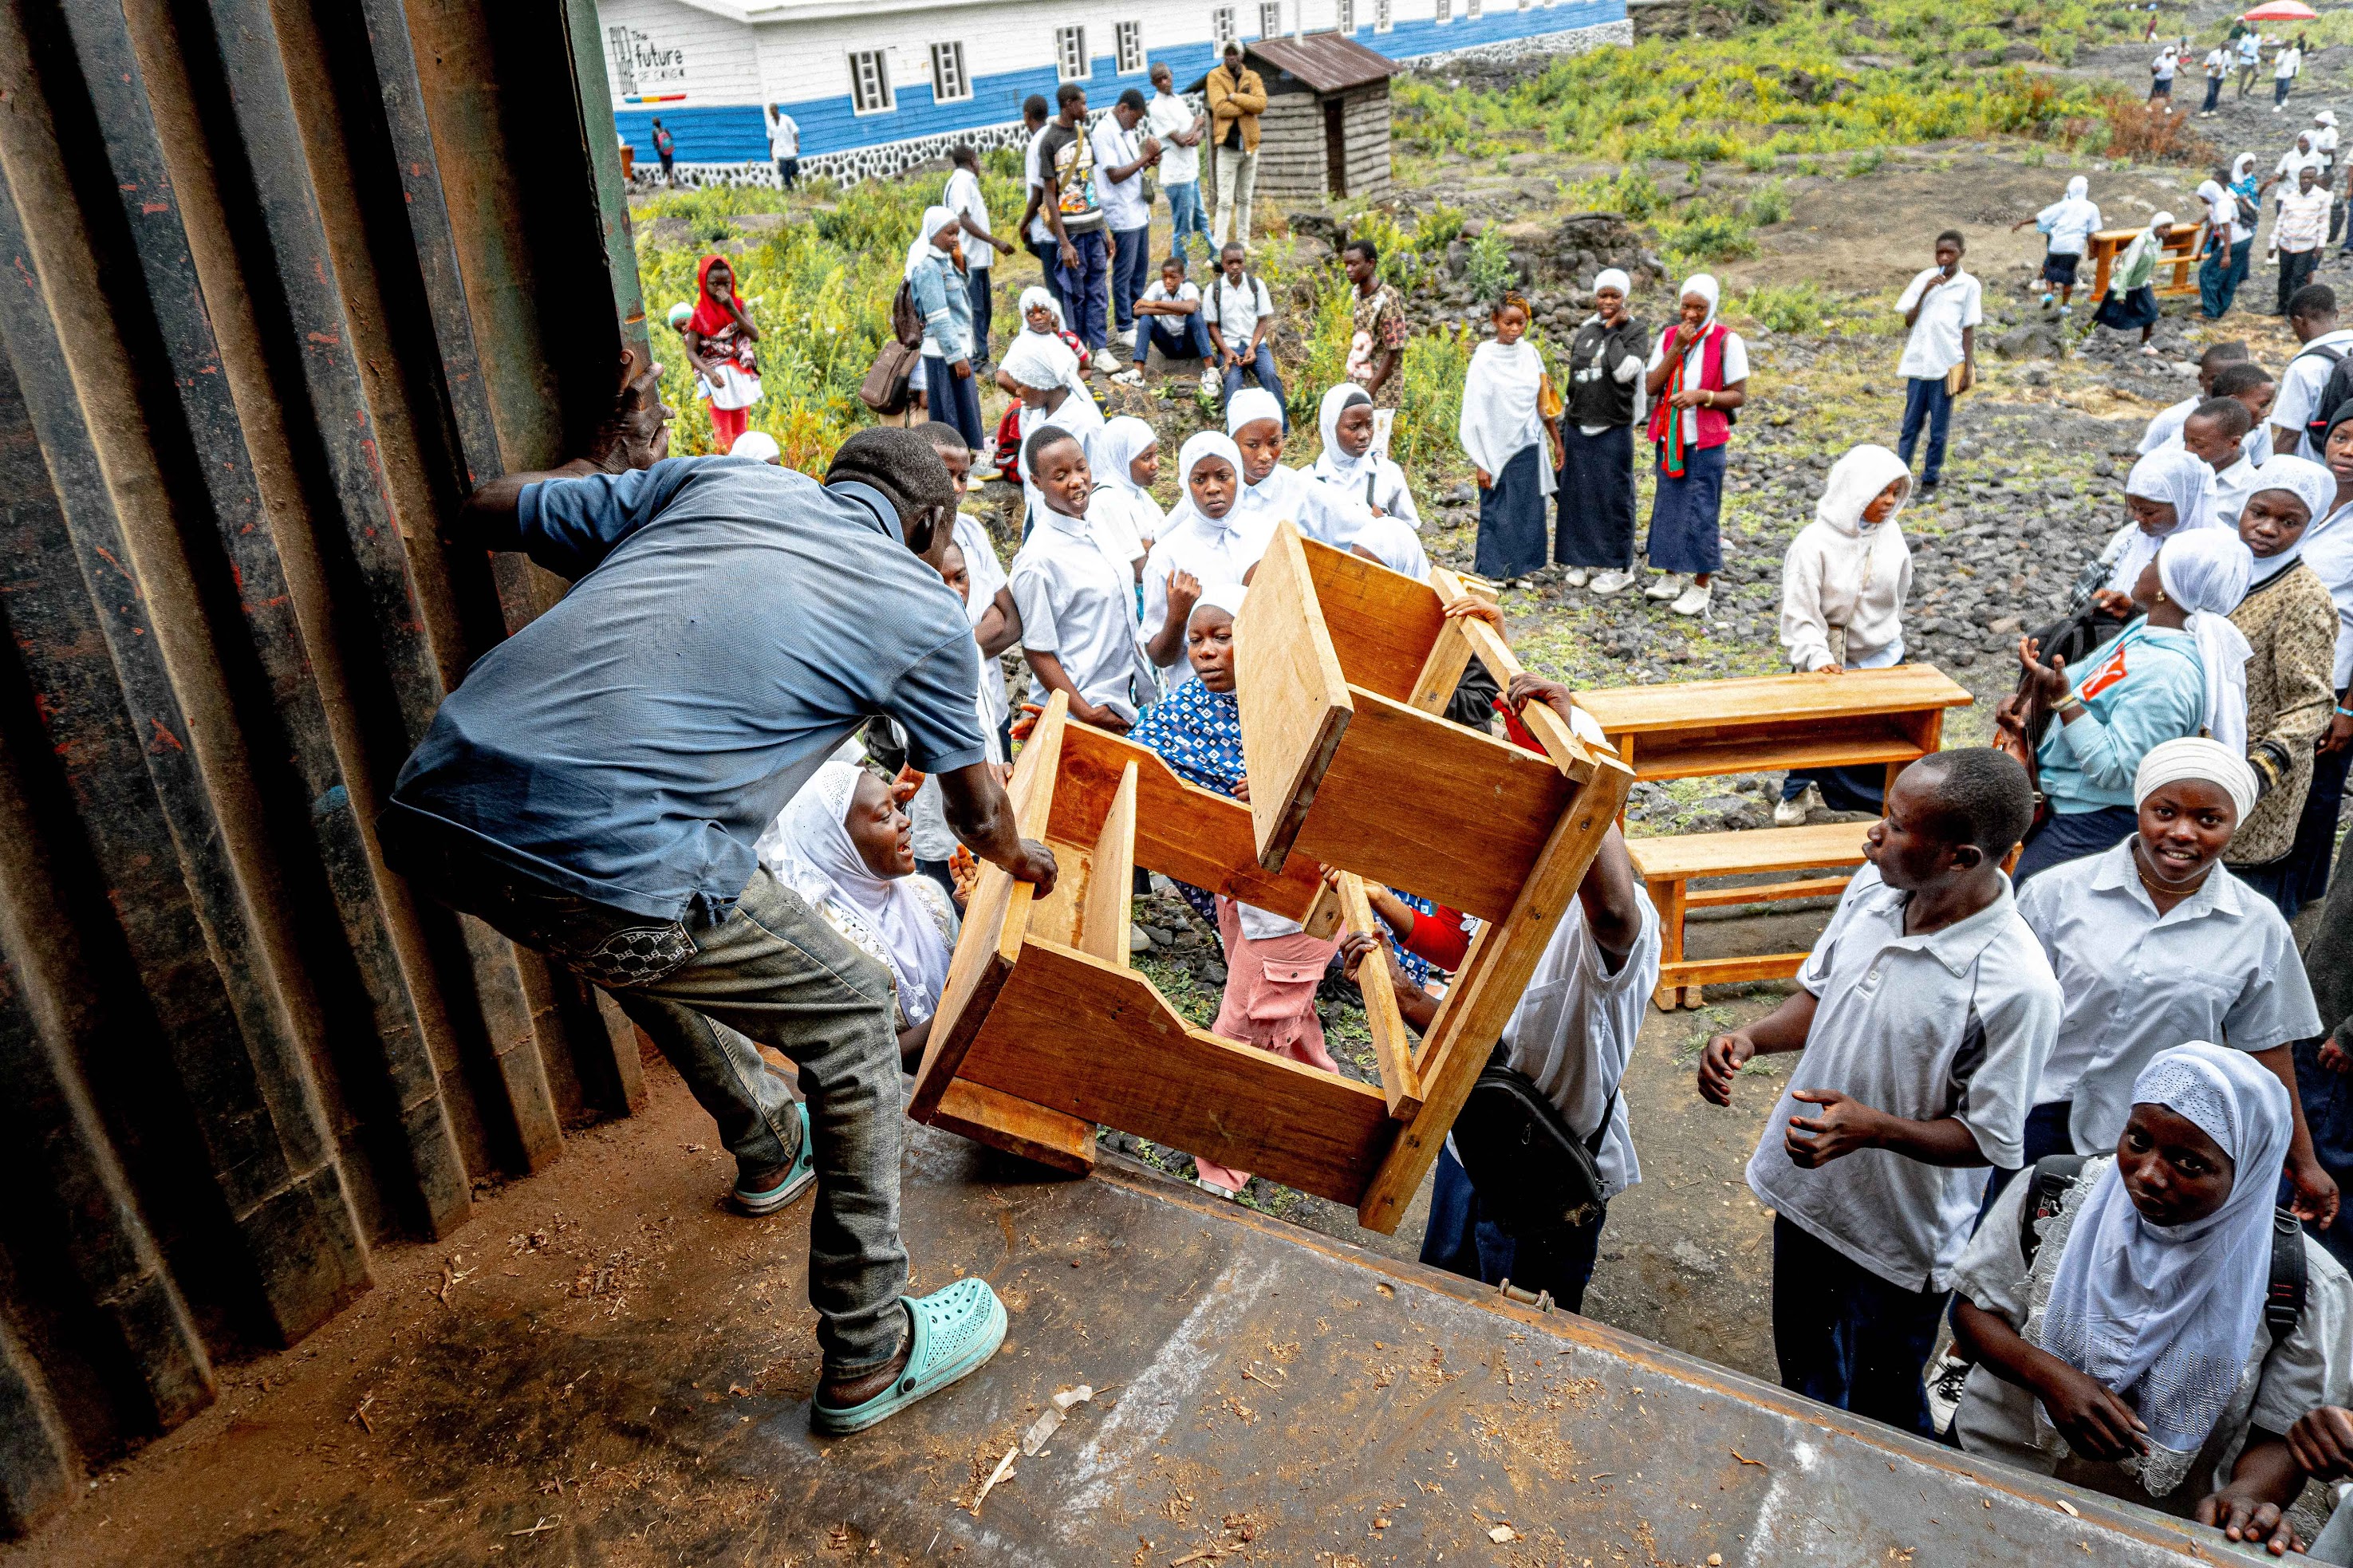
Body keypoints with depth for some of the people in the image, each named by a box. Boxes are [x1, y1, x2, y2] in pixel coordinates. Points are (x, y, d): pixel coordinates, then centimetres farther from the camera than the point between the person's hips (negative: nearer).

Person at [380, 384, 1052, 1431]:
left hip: (426, 815, 6)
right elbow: (978, 813, 26)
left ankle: (768, 1144, 58)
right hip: (601, 869, -6)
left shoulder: (724, 480, 21)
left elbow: (487, 512, 24)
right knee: (849, 1014, 17)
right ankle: (870, 1358, 28)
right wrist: (1024, 858, 48)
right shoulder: (925, 614, 12)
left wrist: (614, 463, 42)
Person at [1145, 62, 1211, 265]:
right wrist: (1197, 122, -3)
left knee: (1201, 221, 23)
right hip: (1177, 177, -9)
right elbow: (1180, 141, -19)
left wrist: (1198, 134, -13)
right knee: (1183, 230, -2)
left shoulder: (1178, 99, 12)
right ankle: (1180, 274, 6)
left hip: (1191, 173, 9)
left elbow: (1203, 125, 11)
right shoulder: (1157, 108, -15)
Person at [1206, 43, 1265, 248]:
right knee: (1225, 201, -9)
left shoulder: (1252, 77, 7)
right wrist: (1247, 105, -12)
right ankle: (1218, 247, -9)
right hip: (1228, 146, -4)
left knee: (1245, 199, 13)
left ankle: (1243, 243, 22)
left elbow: (1261, 104, -10)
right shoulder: (1215, 77, -3)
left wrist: (1233, 96, -16)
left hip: (1250, 145, 4)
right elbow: (1220, 107, -17)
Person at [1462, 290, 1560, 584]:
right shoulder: (1485, 358, -10)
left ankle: (1520, 568, 19)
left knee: (1528, 511, 9)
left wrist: (1557, 442, 15)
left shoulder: (1530, 353, 4)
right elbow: (1475, 413, -10)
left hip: (1529, 447, 5)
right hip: (1499, 449, -5)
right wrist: (1480, 463, -13)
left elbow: (1543, 402, 12)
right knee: (1497, 513, 1)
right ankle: (1492, 571, 12)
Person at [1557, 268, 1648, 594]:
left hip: (1613, 429, -5)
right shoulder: (1584, 332, 10)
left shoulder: (1636, 331, -4)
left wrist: (1613, 331, -12)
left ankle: (1619, 568, 9)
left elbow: (1624, 371, -21)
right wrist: (1564, 426, 15)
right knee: (1578, 494, 9)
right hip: (1579, 429, 5)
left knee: (1614, 496, 0)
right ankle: (1584, 561, 20)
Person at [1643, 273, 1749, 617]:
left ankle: (1701, 586, 6)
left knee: (1700, 512, -3)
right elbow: (1650, 387, -4)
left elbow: (1738, 396, -6)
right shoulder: (1668, 336, 5)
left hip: (1705, 441, -5)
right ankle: (1670, 576, 24)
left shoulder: (1726, 341, -7)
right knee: (1668, 506, 11)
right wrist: (1677, 348, -12)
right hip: (1669, 438, 5)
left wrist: (1701, 396, -21)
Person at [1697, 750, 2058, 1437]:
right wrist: (1750, 1038, -13)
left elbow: (1989, 1140, -21)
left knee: (1882, 1409, 19)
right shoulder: (1873, 888, -12)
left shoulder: (2017, 988, -31)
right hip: (1805, 1192, 6)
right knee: (1802, 1364, 30)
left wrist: (1874, 1128, -36)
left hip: (1899, 1239, -6)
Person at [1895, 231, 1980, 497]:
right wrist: (1926, 291, -11)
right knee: (1911, 424, 7)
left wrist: (1968, 368, -4)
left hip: (1946, 365, -2)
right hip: (1918, 362, 2)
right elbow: (1909, 321, 2)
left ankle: (1931, 479, 17)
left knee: (1938, 429, 6)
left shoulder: (1969, 285, -1)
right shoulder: (1925, 279, 5)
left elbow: (1969, 330, 0)